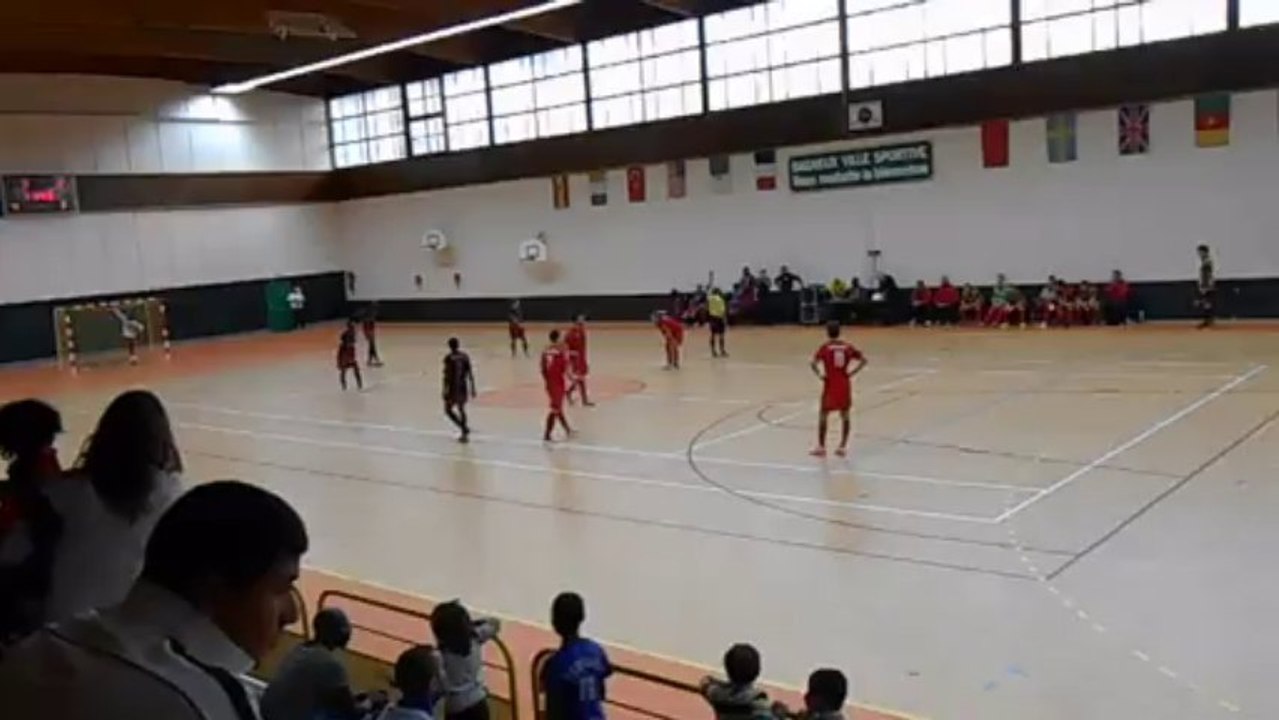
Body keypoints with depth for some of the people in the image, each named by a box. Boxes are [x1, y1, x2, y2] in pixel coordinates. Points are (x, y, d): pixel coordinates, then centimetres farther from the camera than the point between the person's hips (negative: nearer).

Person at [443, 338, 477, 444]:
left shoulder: (448, 358, -12)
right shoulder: (465, 357, 2)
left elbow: (447, 375, -15)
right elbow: (470, 373, 3)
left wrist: (445, 390, -11)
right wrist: (472, 388, 9)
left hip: (453, 387, -5)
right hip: (463, 387, 5)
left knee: (448, 410, 7)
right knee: (461, 409, 18)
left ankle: (465, 428, -10)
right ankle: (465, 434, 17)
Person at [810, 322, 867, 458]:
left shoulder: (825, 347, -6)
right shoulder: (847, 347, 4)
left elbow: (814, 363, -20)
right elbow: (863, 360, 0)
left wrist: (819, 374, -8)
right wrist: (851, 373, 1)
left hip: (830, 385, -3)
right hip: (845, 384, 3)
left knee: (823, 415, 9)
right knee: (845, 415, 13)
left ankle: (821, 447, 8)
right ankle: (843, 447, 11)